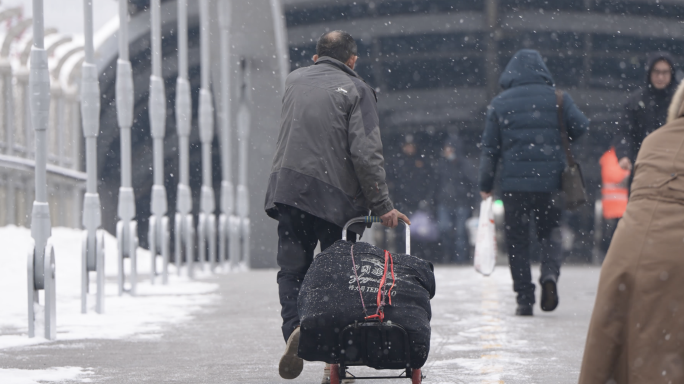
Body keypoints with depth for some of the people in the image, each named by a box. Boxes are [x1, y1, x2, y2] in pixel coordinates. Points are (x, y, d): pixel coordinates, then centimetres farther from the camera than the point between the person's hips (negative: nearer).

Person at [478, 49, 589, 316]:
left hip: (514, 183, 0)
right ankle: (550, 273, -12)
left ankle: (524, 297, 3)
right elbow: (583, 129, -3)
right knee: (550, 231, 15)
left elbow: (490, 147, 4)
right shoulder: (557, 98, 1)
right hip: (550, 181, 0)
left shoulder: (499, 103, 3)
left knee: (517, 239, 8)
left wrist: (485, 185, 11)